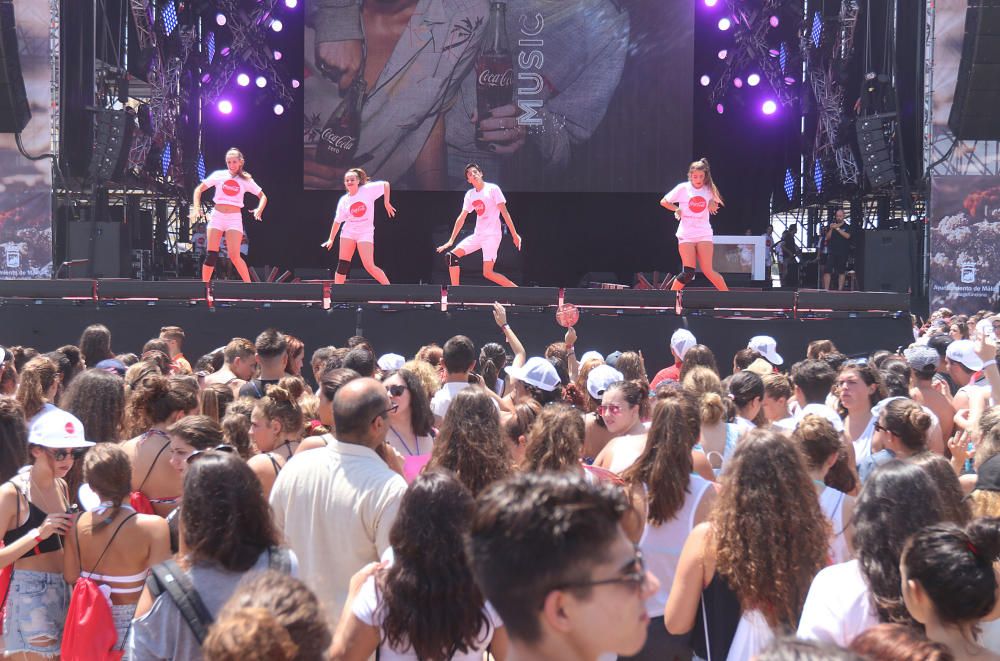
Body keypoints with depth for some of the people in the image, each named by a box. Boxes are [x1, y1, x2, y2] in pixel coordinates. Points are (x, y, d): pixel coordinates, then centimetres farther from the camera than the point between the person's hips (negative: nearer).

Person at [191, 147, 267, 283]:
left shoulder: (246, 180, 4)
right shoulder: (219, 175, 4)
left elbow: (263, 196, 8)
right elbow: (199, 189, 7)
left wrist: (259, 209, -12)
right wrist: (196, 207, -7)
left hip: (234, 218, -1)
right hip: (217, 216, 1)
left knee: (234, 256, -12)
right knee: (211, 254, -3)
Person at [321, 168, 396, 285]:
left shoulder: (367, 190, -9)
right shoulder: (344, 200, 1)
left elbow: (385, 184, -3)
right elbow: (337, 221, 8)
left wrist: (386, 202, -4)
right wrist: (331, 239, 8)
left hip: (365, 233, -4)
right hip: (348, 232, 4)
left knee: (369, 266, -14)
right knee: (342, 264, -1)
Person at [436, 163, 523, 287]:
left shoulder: (493, 189, -6)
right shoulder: (470, 195, 11)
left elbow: (504, 212, -9)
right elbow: (461, 218, 14)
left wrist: (515, 235, -12)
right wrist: (451, 240, 11)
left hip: (492, 235, -7)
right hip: (477, 235, 7)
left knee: (488, 273, -17)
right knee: (452, 256, -4)